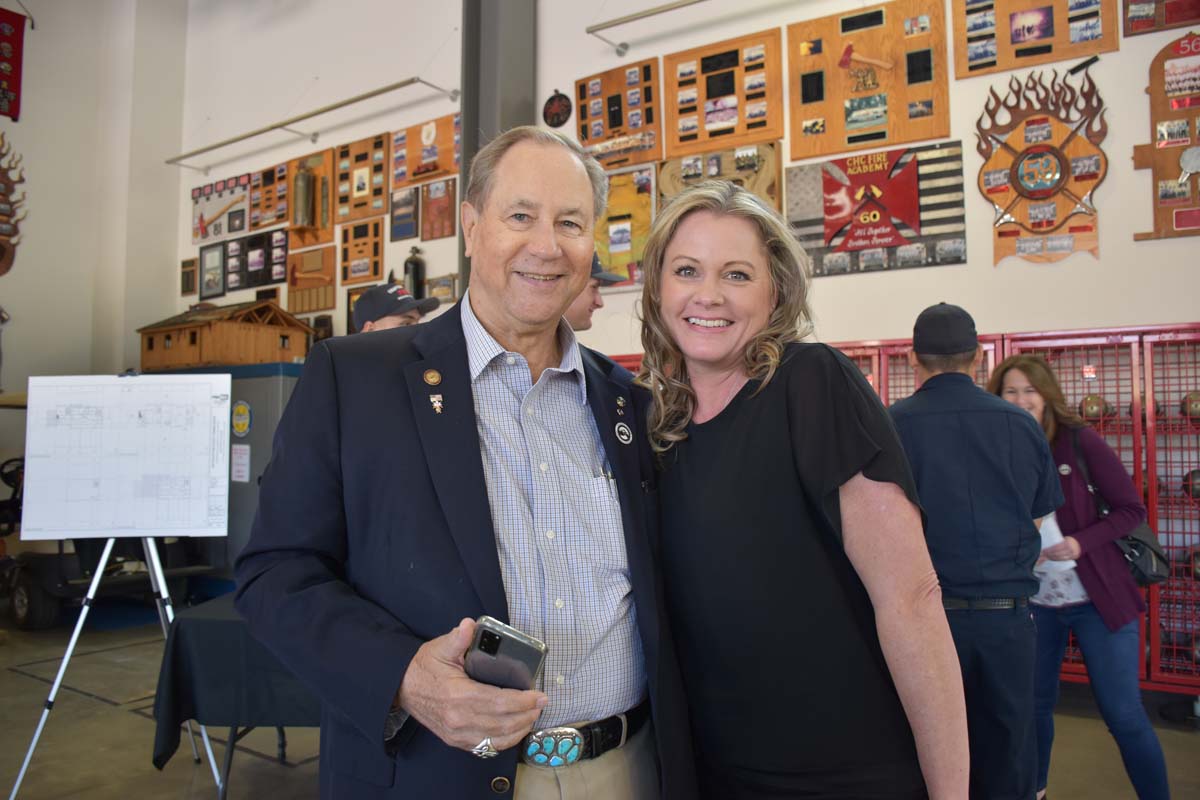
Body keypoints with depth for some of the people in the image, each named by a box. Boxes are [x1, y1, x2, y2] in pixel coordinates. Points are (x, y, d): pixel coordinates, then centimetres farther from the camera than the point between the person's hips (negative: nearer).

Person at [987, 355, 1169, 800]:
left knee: (1123, 713, 3)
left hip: (1098, 598, -3)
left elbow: (1131, 509, -7)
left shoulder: (1079, 440, -10)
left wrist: (1080, 543, -21)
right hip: (1033, 603, 3)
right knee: (1035, 705, 15)